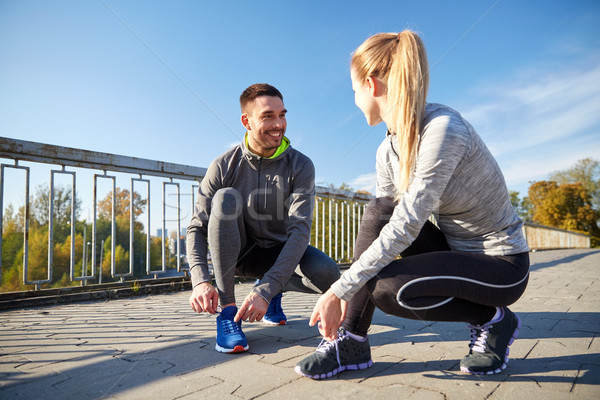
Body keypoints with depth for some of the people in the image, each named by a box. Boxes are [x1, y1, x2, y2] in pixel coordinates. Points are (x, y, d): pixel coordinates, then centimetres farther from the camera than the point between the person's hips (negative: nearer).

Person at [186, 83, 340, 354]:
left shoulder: (301, 166, -16)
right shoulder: (224, 166, -13)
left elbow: (299, 231, -25)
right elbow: (197, 228, -14)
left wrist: (266, 290, -37)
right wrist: (200, 280, -32)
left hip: (277, 253, 0)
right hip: (235, 251, 0)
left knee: (328, 274, -29)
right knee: (226, 198, -29)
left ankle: (272, 291, 6)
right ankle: (227, 310, -25)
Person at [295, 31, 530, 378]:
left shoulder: (442, 128, -26)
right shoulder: (388, 152, -1)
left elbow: (405, 227, -29)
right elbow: (383, 226, 2)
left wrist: (339, 291, -23)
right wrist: (348, 291, -2)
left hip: (503, 263, -7)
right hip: (454, 249, 7)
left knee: (385, 287, -27)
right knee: (380, 210, -15)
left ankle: (493, 321, 2)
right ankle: (352, 342, -8)